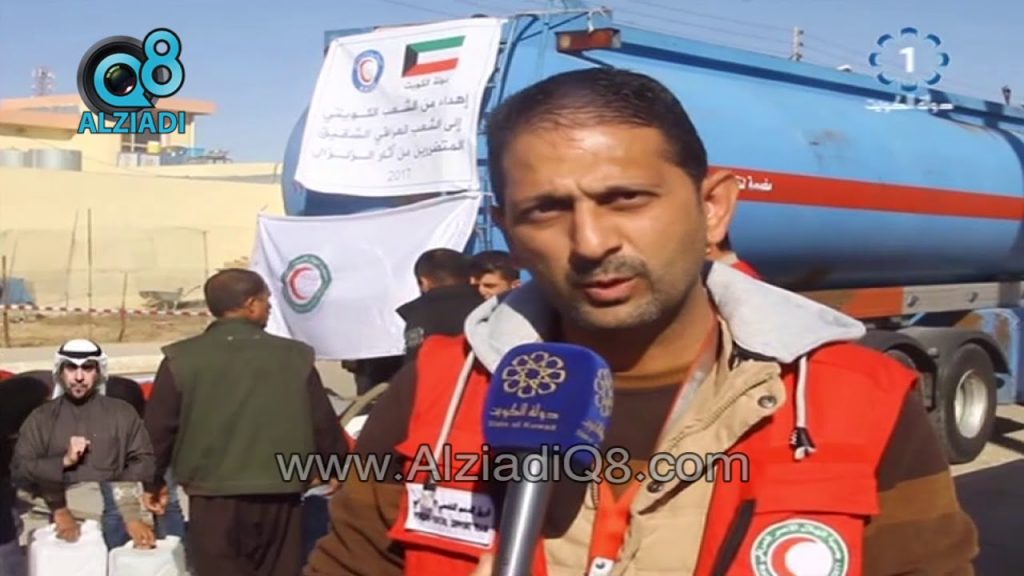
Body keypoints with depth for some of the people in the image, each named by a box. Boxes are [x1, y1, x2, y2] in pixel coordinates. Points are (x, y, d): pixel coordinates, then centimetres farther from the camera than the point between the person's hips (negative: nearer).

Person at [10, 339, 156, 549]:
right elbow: (19, 468, 7)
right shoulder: (41, 418, 16)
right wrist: (64, 461, -6)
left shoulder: (122, 412, 15)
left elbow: (143, 461, 5)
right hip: (60, 504, 1)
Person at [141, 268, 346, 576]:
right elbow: (322, 422, 8)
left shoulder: (181, 359, -1)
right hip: (279, 495, 1)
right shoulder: (296, 357, 1)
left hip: (214, 497, -1)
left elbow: (159, 429, 4)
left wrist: (154, 482, 21)